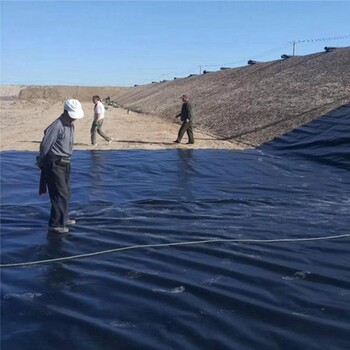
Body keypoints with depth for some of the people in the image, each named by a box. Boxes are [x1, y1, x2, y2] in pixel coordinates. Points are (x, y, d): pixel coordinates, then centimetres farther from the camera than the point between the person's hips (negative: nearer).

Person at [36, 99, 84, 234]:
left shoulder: (71, 125, 9)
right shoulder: (57, 126, -20)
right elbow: (45, 145, -18)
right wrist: (41, 162, -4)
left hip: (65, 163, 9)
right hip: (55, 164, -9)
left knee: (66, 193, 18)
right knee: (60, 194, -6)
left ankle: (63, 218, 33)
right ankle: (55, 224, 3)